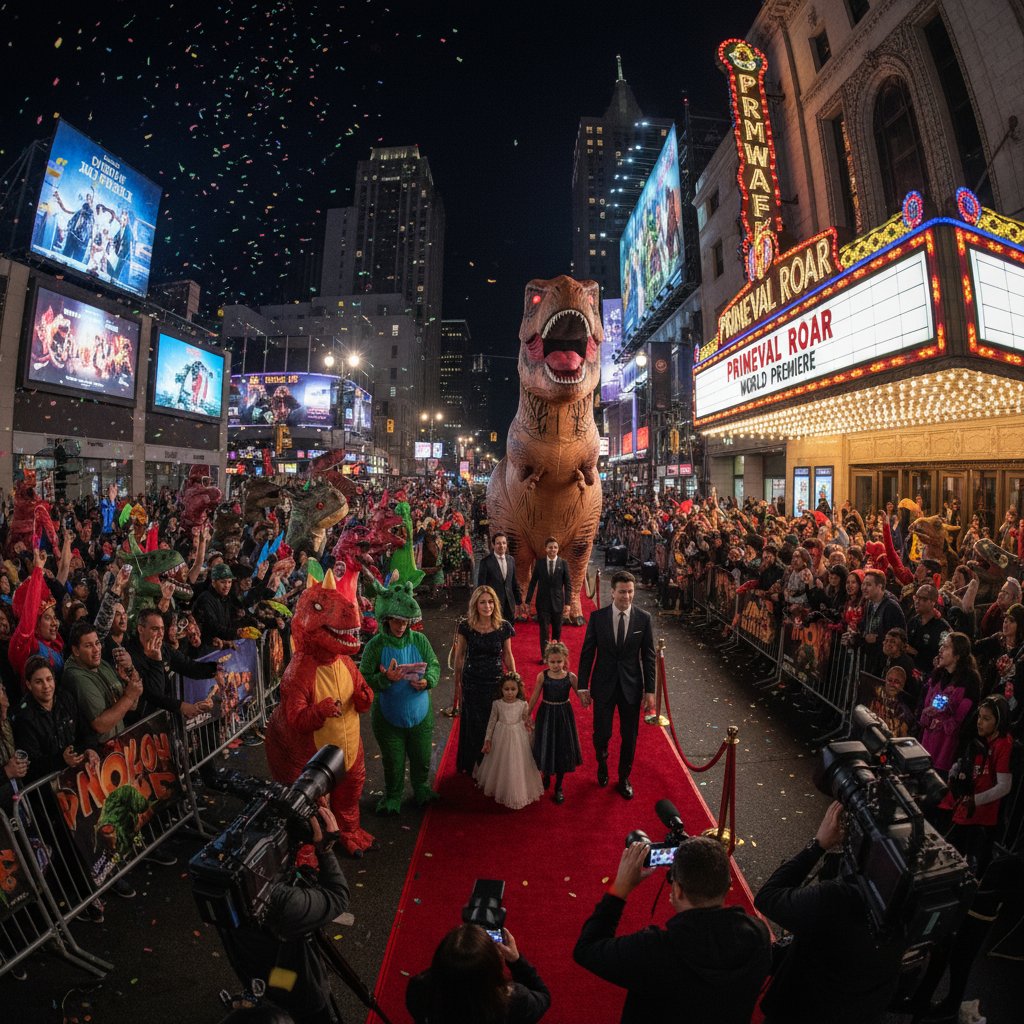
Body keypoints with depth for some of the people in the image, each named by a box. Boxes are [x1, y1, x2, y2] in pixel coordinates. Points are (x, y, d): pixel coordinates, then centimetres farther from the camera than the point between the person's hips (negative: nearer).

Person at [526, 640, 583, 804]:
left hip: (563, 715, 0)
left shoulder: (571, 677, -13)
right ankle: (546, 777, 41)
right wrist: (528, 714, 6)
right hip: (546, 714, 0)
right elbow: (535, 697, -1)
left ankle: (559, 786, 29)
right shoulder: (542, 676, -12)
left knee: (562, 749, 10)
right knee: (545, 748, 12)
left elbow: (580, 694, -8)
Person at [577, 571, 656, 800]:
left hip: (631, 686, 1)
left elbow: (648, 656, -1)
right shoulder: (597, 617, -8)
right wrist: (583, 686, -3)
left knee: (629, 736, 11)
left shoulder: (643, 618, -7)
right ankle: (602, 764, 41)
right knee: (601, 732, 7)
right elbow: (587, 653, -3)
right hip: (603, 685, -1)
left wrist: (650, 690, -2)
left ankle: (624, 778, 36)